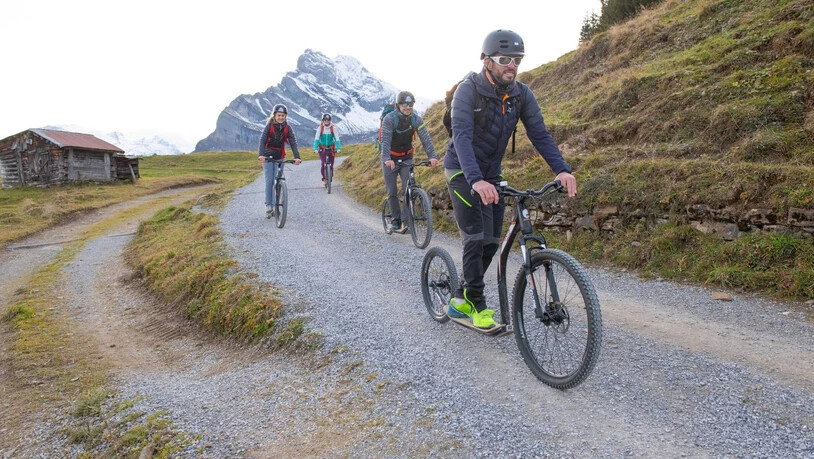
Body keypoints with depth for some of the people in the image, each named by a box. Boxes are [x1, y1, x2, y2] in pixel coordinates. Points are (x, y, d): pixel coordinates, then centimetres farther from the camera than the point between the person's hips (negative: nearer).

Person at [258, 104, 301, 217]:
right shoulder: (269, 126, -10)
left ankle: (276, 205, 7)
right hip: (268, 157, -2)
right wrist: (261, 155, -36)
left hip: (280, 157, 2)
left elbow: (293, 142, -11)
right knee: (269, 181, -7)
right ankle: (268, 206, -1)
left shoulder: (287, 128, -3)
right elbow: (262, 140, -20)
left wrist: (296, 157, -26)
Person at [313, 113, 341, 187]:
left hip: (331, 148, 1)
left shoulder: (333, 128, -14)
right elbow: (316, 139, -19)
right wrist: (315, 149, -31)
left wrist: (339, 148, -32)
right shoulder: (320, 128, -14)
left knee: (331, 164, 0)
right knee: (323, 163, -15)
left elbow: (337, 138, -19)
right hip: (322, 148, -1)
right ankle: (324, 178, 2)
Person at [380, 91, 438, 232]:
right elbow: (385, 140, -28)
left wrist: (432, 156, -31)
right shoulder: (389, 119, -17)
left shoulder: (416, 119, -7)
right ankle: (396, 221, 14)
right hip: (390, 159, -2)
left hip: (406, 158, 2)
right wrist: (387, 159, -44)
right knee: (392, 192, 2)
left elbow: (425, 138, -16)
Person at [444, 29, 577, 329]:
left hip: (491, 174, 6)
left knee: (492, 242, 5)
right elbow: (462, 136, -33)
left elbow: (539, 134, -11)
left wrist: (562, 170, -28)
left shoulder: (522, 94, -6)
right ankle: (477, 306, 0)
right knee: (476, 237, -14)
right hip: (462, 172, -6)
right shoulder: (468, 90, -21)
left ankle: (460, 301, 19)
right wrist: (476, 180, -48)